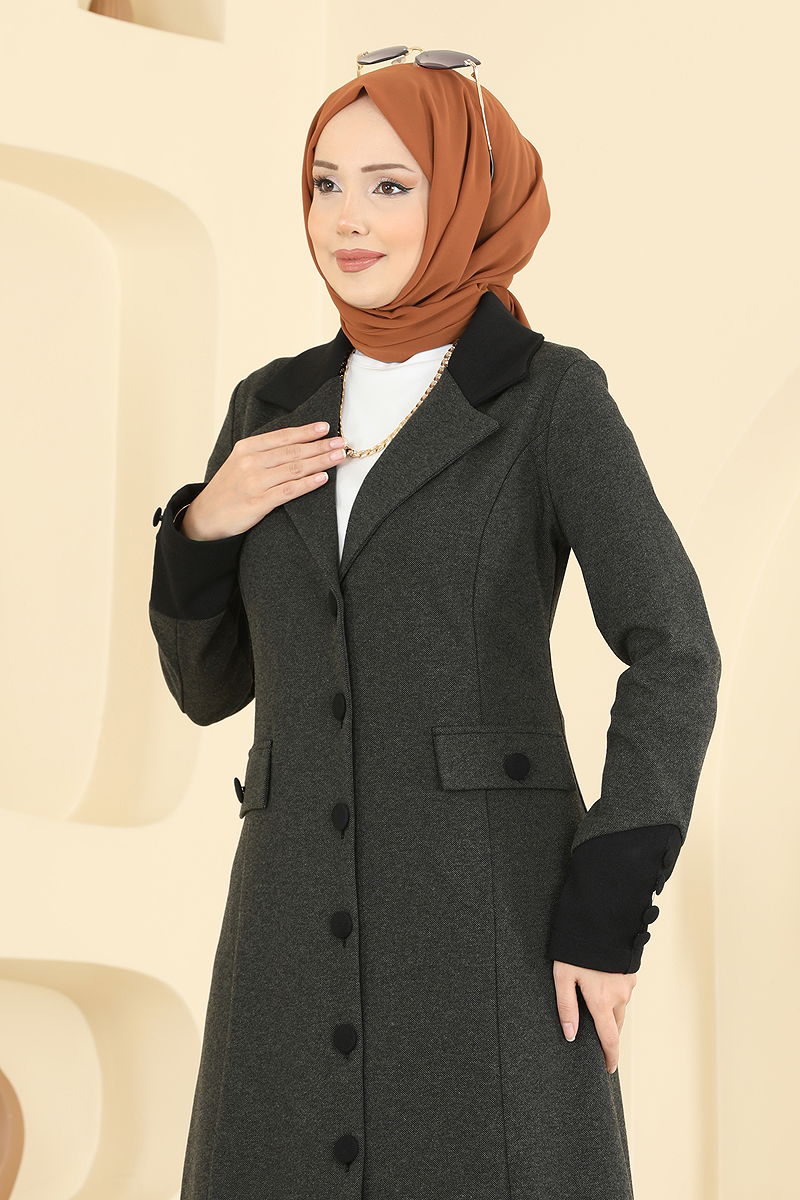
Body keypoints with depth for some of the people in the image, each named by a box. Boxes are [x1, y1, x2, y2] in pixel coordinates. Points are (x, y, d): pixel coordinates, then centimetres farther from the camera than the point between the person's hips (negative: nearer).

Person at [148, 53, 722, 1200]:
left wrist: (611, 909, -13)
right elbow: (211, 685, 16)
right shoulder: (276, 409, 14)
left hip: (496, 910, -4)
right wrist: (202, 526, -3)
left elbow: (673, 653, -6)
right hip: (302, 926, 4)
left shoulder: (554, 396, 0)